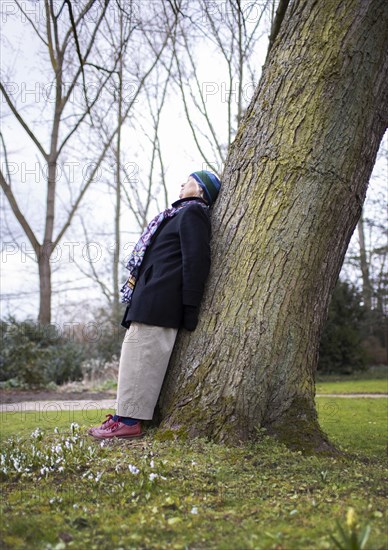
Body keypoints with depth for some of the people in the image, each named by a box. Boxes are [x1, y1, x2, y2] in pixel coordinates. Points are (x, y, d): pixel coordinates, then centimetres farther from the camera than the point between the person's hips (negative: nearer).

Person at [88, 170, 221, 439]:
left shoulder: (192, 212, -6)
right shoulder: (182, 213, 25)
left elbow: (196, 261, -15)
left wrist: (190, 309, -18)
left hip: (158, 302, -11)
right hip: (149, 299, 11)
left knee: (141, 355, -12)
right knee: (138, 354, 11)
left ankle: (130, 421, -10)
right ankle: (128, 414, 16)